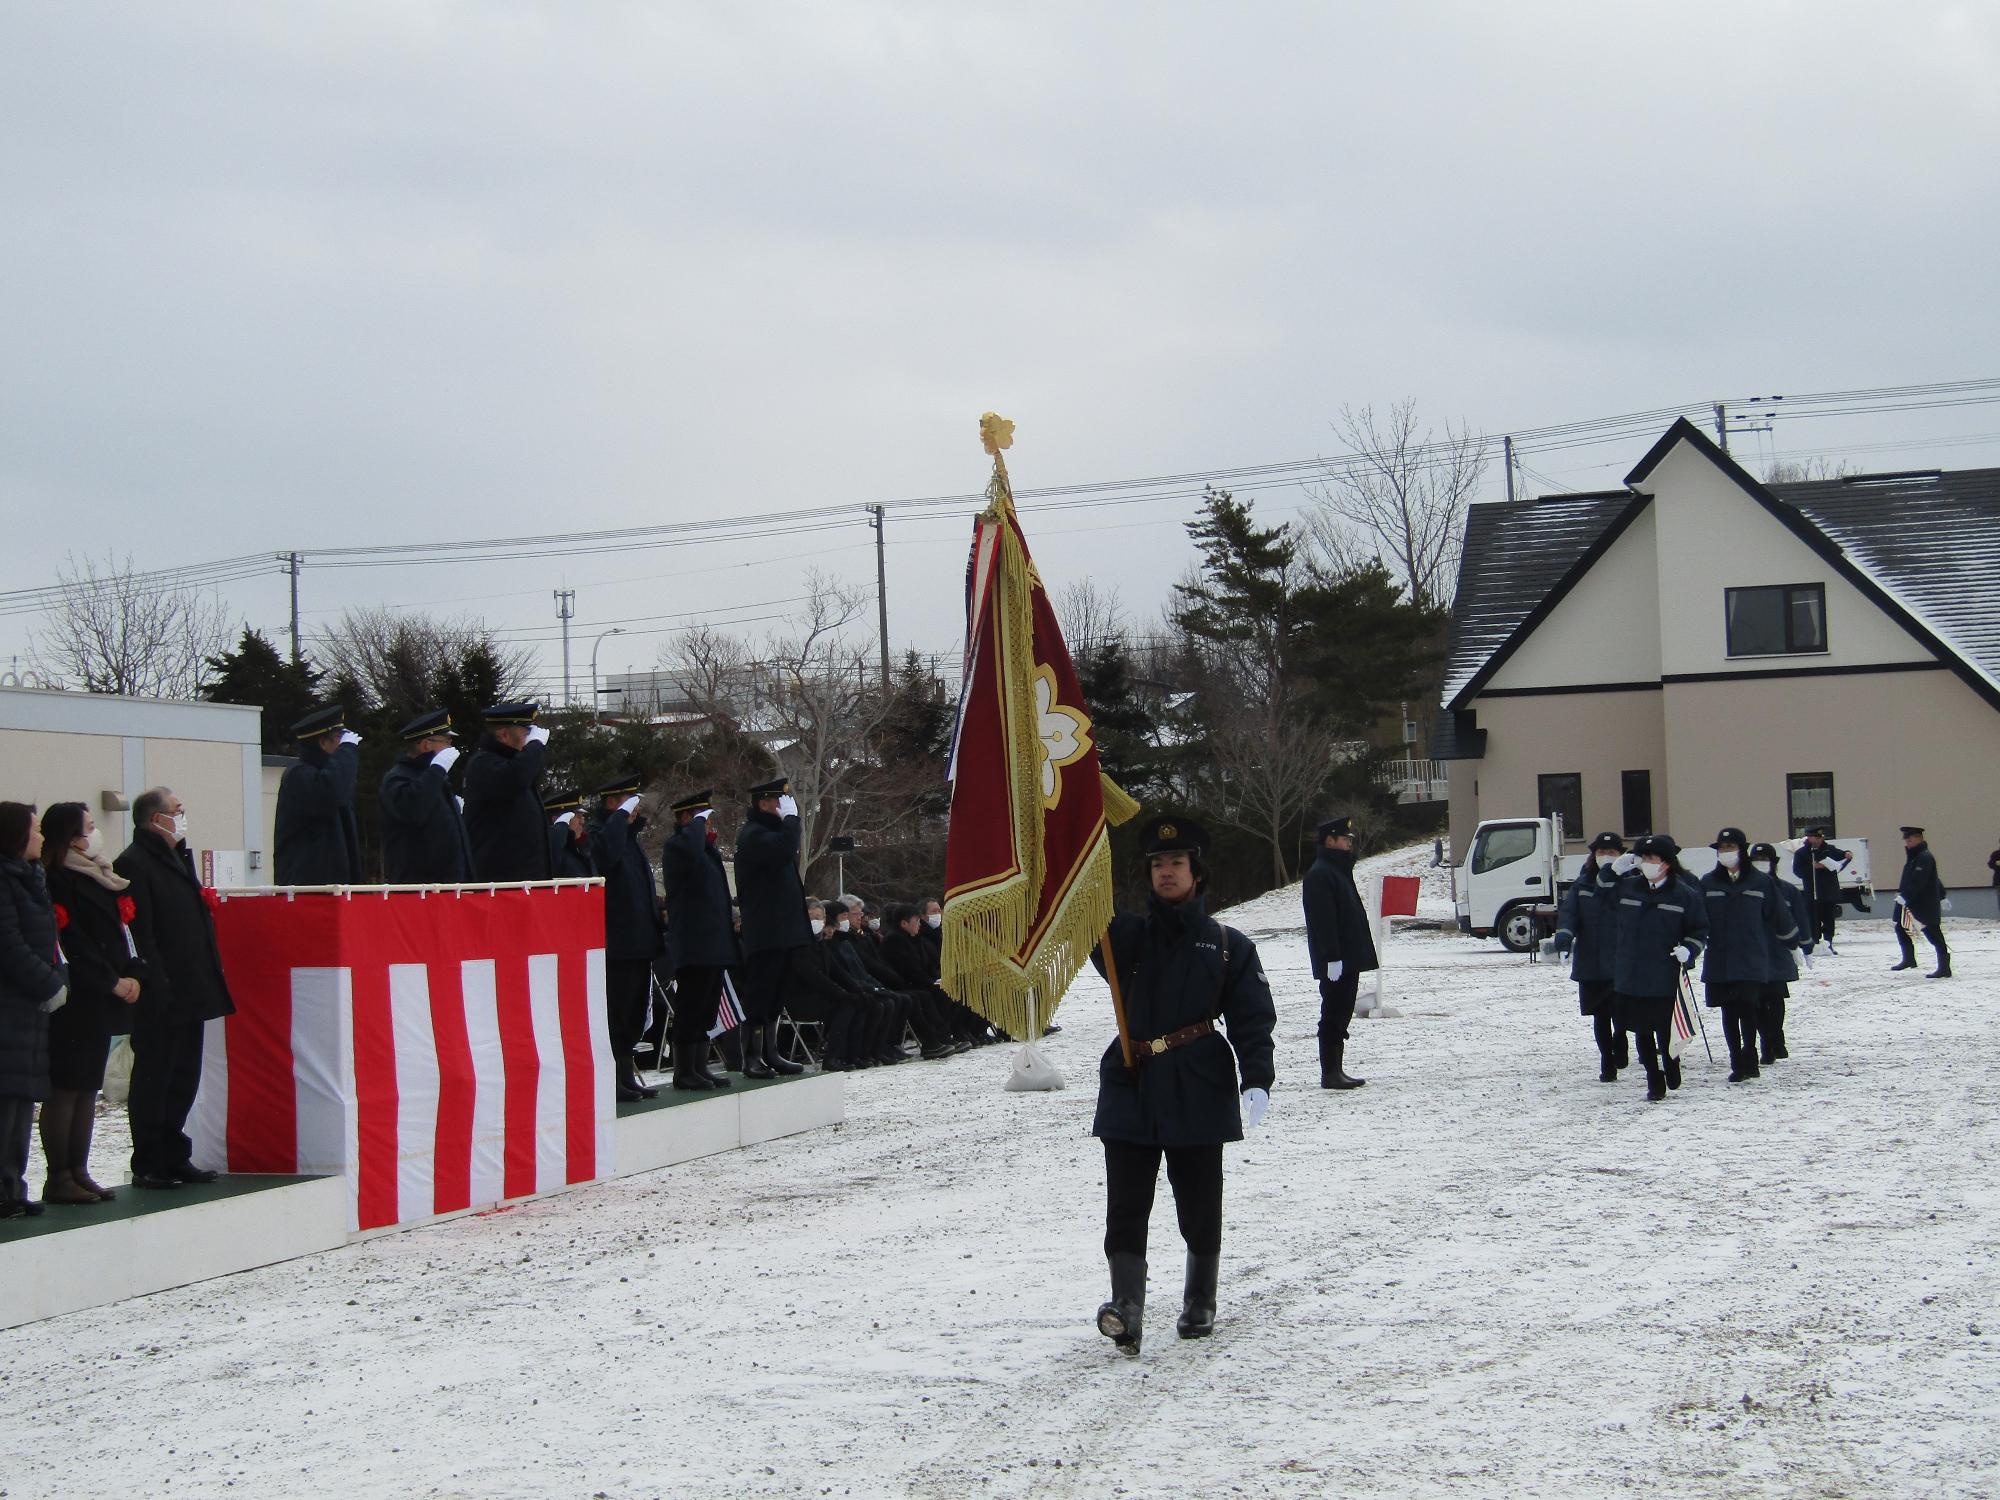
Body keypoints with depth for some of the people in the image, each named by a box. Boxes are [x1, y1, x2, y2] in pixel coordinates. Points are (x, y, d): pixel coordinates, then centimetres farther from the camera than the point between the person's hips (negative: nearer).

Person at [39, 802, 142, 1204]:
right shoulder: (59, 882, -10)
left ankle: (78, 1172, 15)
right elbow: (74, 944, -16)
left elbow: (122, 927, 15)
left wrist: (134, 974, 0)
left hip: (102, 1002, 9)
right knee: (65, 1088, -6)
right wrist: (113, 983, -13)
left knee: (88, 1087, 10)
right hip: (75, 1002, -9)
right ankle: (59, 1178, -3)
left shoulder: (100, 877, 17)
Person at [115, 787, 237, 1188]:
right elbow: (140, 932, -18)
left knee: (184, 1079, 14)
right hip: (160, 1000, -9)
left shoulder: (178, 858, 18)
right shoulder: (133, 864, -12)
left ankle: (174, 1158, 22)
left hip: (190, 994, 9)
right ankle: (148, 1166, 5)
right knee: (154, 1081, -1)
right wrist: (157, 987, -23)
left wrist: (211, 977, 15)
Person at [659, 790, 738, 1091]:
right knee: (691, 1007, -6)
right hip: (693, 944, -9)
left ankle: (699, 1068, 17)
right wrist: (699, 823, -19)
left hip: (713, 942, 9)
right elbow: (690, 851, -34)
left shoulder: (706, 848, 21)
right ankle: (684, 1071, -1)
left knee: (706, 1009, 12)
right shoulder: (675, 845, -8)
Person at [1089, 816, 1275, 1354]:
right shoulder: (1129, 935, 11)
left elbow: (1253, 1019, 1)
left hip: (1198, 1088, -1)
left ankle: (1200, 1302, 25)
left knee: (1199, 1204, 8)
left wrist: (1256, 1080, -14)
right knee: (1126, 1205, -9)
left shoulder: (1228, 944, 6)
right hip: (1131, 1086, 1)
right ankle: (1127, 1306, -14)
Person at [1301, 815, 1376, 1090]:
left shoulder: (1339, 870, 19)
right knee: (1334, 1016, -6)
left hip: (1348, 959, 10)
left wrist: (1357, 956, 21)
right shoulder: (1320, 874, -14)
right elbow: (1323, 920, -21)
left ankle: (1336, 1071, 17)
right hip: (1336, 962, -10)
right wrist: (1332, 958, -24)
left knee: (1340, 1016, 12)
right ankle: (1330, 1073, -3)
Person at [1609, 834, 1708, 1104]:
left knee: (1665, 1030, -2)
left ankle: (1672, 1073, 23)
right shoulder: (1626, 886, 5)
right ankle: (1654, 1084, 18)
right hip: (1630, 975, 3)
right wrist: (1614, 871, 7)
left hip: (1666, 977, -3)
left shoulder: (1685, 893, -3)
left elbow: (1699, 929, 5)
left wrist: (1689, 949, -13)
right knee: (1642, 1031, 7)